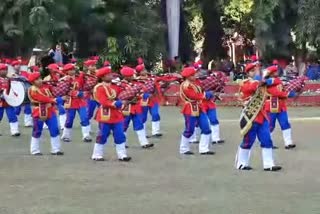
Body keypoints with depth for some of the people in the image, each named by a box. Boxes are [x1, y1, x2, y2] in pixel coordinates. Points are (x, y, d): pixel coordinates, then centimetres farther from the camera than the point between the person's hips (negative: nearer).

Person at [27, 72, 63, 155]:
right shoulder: (33, 90, -11)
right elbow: (41, 98, -21)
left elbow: (50, 96, 15)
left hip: (50, 111, 6)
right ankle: (35, 151, 12)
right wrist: (53, 100, -24)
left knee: (54, 130, 3)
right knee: (37, 131, 2)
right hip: (39, 113, -6)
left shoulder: (45, 87, 11)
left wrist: (52, 102, -4)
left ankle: (56, 149, 9)